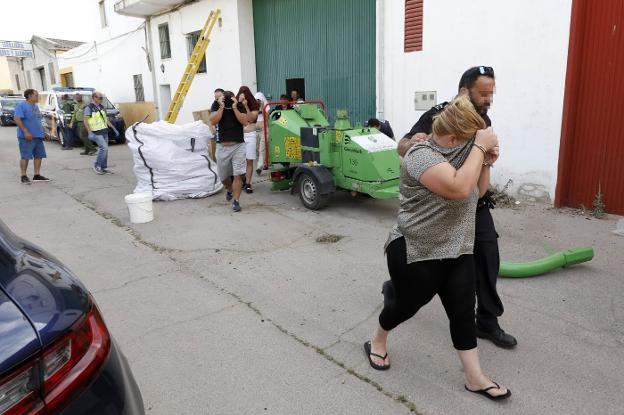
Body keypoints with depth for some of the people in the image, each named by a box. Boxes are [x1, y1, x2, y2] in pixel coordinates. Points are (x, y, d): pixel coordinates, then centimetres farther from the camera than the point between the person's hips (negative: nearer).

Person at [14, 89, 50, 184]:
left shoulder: (35, 106, 17)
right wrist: (26, 132, -23)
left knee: (39, 155, 9)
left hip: (38, 136, 8)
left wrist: (41, 131, 20)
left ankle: (37, 175, 16)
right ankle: (24, 176, 2)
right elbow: (17, 119, -17)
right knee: (25, 156, -5)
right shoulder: (21, 105, -8)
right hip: (27, 136, -8)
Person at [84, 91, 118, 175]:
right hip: (96, 132, -7)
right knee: (104, 148, -17)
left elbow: (106, 119, 21)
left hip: (104, 132, 7)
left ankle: (104, 168, 15)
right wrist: (89, 132, -23)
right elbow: (85, 121, -12)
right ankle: (96, 166, -4)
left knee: (104, 150, 7)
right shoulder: (89, 108, -8)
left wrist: (114, 129, 18)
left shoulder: (102, 107, 14)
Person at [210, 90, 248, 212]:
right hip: (222, 146, 2)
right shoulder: (216, 105, 1)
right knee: (223, 175, 13)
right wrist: (221, 107, -16)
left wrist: (234, 107, -17)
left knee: (237, 175, -10)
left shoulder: (239, 106, 0)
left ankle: (236, 201, -4)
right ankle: (230, 190, 43)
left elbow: (244, 121, -13)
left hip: (238, 145, -2)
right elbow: (213, 121, -13)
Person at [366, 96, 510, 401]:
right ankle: (377, 341, 40)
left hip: (457, 252, 8)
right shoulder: (422, 156, -21)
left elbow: (477, 192, 17)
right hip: (416, 253, -7)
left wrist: (486, 162, 1)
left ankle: (475, 378, 21)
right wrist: (479, 148, -26)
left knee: (463, 312, 8)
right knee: (407, 305, 12)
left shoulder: (455, 155, 8)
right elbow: (459, 188, -35)